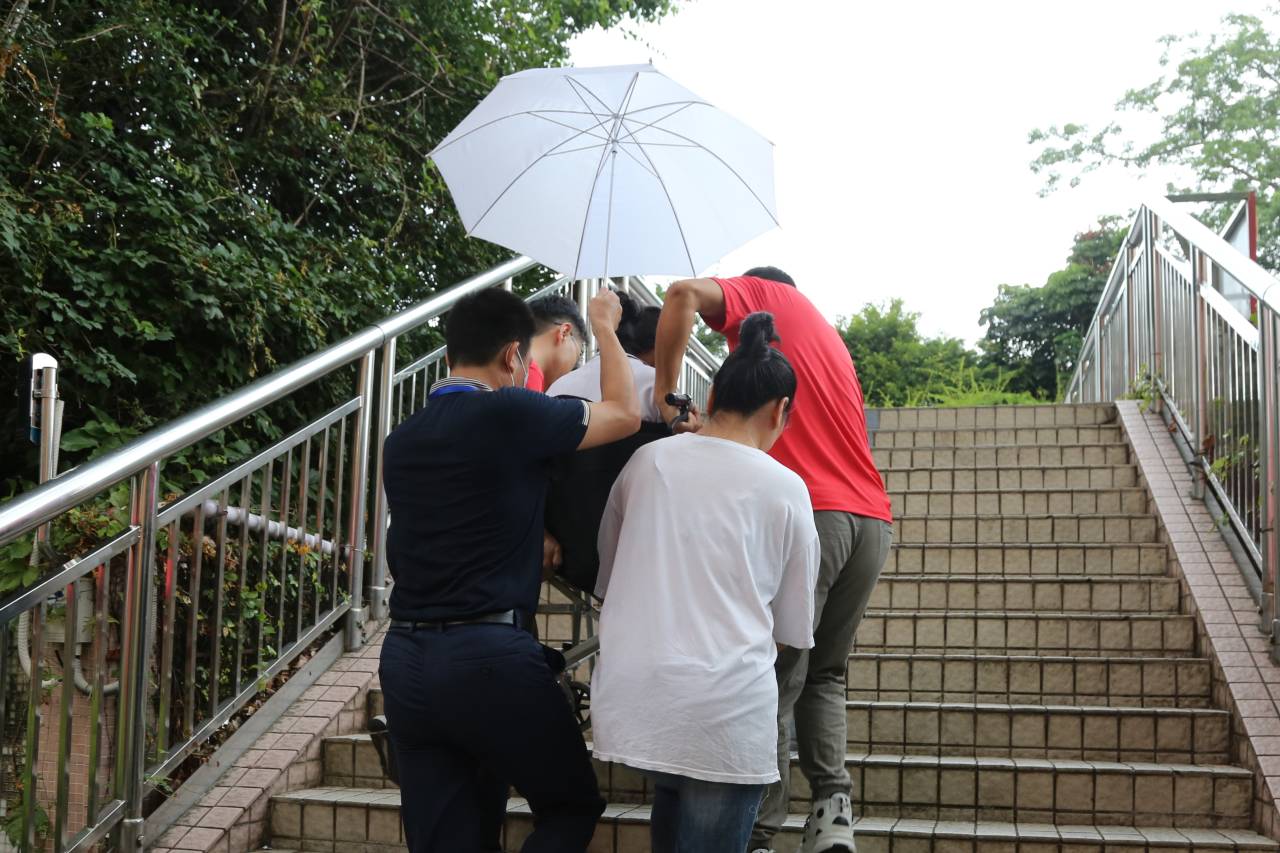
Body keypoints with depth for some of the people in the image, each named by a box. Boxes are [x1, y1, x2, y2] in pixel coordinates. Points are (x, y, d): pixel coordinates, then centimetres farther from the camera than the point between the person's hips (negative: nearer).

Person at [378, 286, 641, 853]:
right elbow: (624, 413, 6)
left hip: (405, 660, 7)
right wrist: (605, 327, 21)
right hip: (488, 657, -6)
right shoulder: (508, 413, -9)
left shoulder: (402, 442, 12)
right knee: (574, 804, 13)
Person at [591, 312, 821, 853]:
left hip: (628, 701, 3)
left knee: (672, 800, 25)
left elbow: (605, 579, 18)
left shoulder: (646, 462, 6)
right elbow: (795, 629, 9)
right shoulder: (784, 488, 0)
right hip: (725, 711, -3)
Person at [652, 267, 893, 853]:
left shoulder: (763, 294, 13)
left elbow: (686, 294, -7)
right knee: (824, 675, 17)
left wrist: (663, 387, -2)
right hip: (872, 517, 7)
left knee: (776, 680, -4)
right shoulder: (829, 338, 32)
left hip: (808, 512, -7)